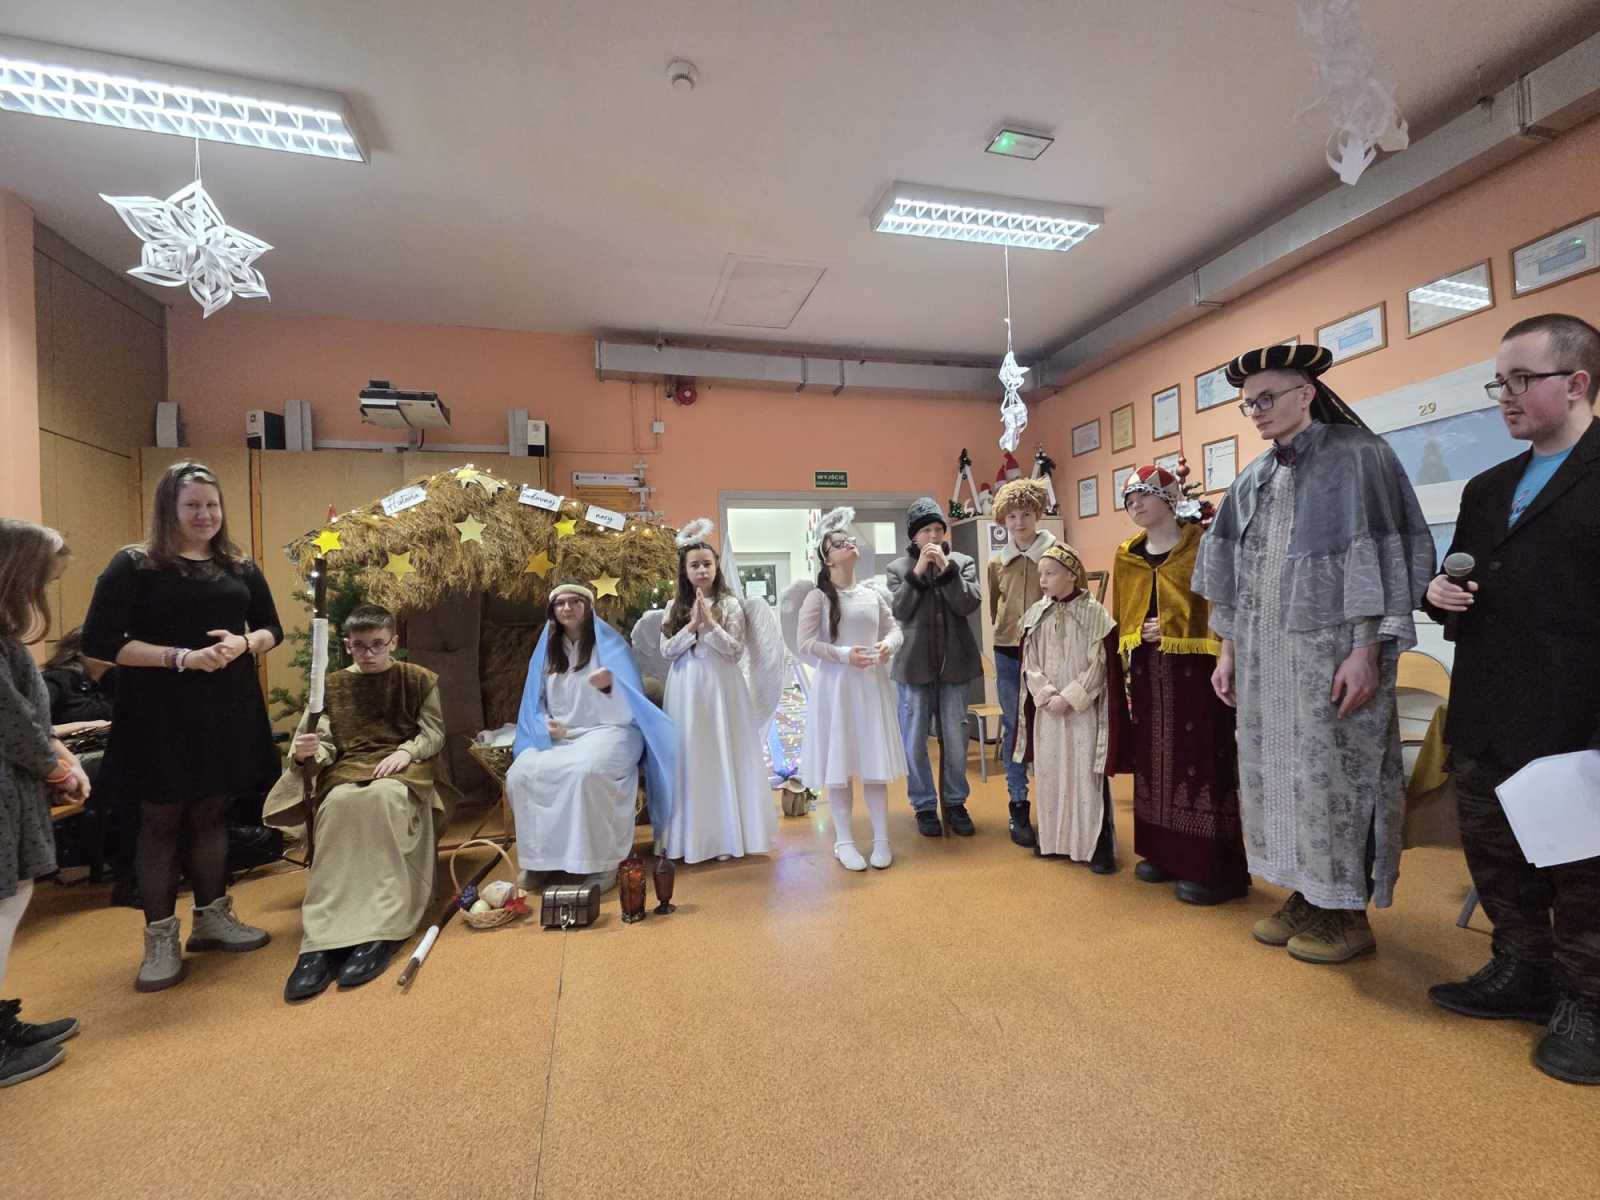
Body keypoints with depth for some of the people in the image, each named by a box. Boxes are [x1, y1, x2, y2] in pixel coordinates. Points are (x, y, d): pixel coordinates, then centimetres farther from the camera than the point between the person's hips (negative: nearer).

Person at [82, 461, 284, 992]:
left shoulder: (240, 567, 9)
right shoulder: (134, 565, -5)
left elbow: (272, 628, 13)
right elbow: (100, 640, -10)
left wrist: (244, 643, -9)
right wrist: (181, 657, -20)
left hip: (227, 711, 4)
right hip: (160, 715, -4)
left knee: (211, 813, 14)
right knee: (161, 820, 5)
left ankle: (212, 918, 27)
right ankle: (160, 939, 18)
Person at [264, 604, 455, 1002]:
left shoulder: (419, 679, 12)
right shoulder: (333, 686, 16)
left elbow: (434, 732, 6)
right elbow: (326, 744, 5)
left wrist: (406, 751, -14)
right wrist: (304, 753, -18)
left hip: (402, 768, -2)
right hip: (348, 769, 2)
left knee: (384, 796, -38)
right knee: (338, 805, -35)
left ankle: (379, 931, -40)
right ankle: (321, 940, -39)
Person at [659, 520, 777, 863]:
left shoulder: (730, 604, -1)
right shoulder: (675, 608, 7)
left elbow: (736, 650, -7)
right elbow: (666, 651, 0)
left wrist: (710, 623, -16)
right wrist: (692, 625, -10)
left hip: (721, 687, -2)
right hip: (686, 690, 3)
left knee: (723, 756, 2)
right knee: (691, 758, 6)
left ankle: (727, 834, 13)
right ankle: (692, 834, 16)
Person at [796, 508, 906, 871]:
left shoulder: (873, 592, 7)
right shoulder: (818, 596, -5)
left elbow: (894, 628, 14)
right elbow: (804, 644, -9)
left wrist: (888, 644, -9)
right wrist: (844, 654, -19)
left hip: (872, 685, 4)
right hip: (835, 686, -3)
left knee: (875, 763, 7)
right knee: (839, 764, 4)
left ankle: (881, 839, 20)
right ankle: (844, 841, 18)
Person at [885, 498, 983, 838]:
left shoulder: (962, 562, 4)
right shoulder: (898, 568, 2)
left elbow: (969, 604, -9)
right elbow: (898, 611, -9)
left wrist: (946, 568, -16)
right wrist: (917, 571, -15)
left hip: (954, 663, 1)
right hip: (914, 665, -1)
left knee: (955, 740, 9)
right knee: (915, 742, 6)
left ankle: (955, 802, 26)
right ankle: (924, 805, 21)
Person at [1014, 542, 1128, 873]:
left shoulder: (1093, 612, -7)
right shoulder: (1035, 614, 5)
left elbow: (1099, 666, -10)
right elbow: (1029, 663, 5)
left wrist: (1068, 698, -15)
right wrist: (1046, 695, -9)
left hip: (1083, 710, -4)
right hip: (1046, 708, 4)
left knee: (1086, 776, -2)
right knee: (1049, 774, 10)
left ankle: (1097, 846, 10)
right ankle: (1053, 838, 24)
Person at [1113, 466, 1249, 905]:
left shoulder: (1202, 545, -4)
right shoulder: (1127, 556, 12)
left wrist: (1171, 630, -17)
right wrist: (1129, 660, 9)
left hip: (1194, 670, -6)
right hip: (1146, 672, 6)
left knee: (1202, 762, -3)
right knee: (1154, 760, 12)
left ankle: (1215, 869, 7)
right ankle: (1166, 854, 25)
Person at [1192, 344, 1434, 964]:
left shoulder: (1356, 456, -4)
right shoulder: (1252, 480, 13)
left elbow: (1377, 559, -10)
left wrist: (1366, 651, -16)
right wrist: (1228, 649, 11)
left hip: (1330, 649, -6)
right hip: (1263, 653, 6)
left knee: (1333, 774, 1)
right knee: (1273, 770, 10)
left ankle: (1348, 912, 17)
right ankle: (1304, 895, 24)